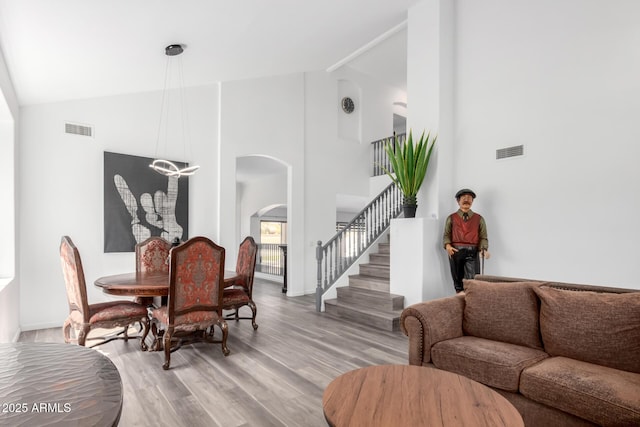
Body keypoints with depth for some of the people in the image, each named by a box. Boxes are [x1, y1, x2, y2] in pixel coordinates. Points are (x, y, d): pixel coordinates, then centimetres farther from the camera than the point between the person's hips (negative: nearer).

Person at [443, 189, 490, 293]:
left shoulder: (479, 219, 13)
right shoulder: (451, 218, 12)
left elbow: (483, 237, 6)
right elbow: (446, 234, 7)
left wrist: (484, 249, -13)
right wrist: (447, 246, -13)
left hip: (472, 252, 0)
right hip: (455, 252, 1)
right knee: (457, 279, 5)